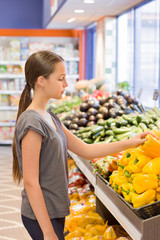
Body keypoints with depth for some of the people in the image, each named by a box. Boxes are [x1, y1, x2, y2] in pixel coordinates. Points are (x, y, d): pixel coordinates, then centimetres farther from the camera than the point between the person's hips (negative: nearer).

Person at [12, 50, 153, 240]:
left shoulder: (50, 118, 9)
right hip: (41, 216, -8)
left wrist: (129, 143, 7)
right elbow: (31, 183, -21)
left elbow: (85, 150, 11)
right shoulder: (31, 122, -20)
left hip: (55, 209, 9)